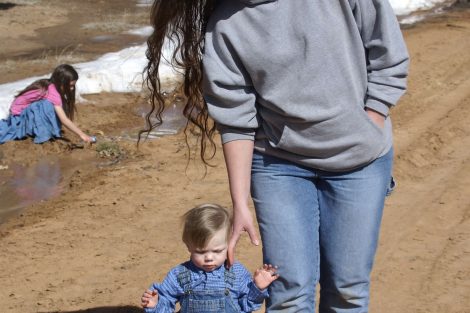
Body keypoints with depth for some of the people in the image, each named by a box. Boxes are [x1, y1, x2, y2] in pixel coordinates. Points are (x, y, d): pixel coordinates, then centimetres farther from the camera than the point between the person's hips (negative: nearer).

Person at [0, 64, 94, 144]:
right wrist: (82, 135, -33)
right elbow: (64, 120, -33)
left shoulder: (50, 86, -5)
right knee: (48, 105, -30)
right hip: (19, 115, -9)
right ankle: (43, 134, -19)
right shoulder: (52, 93, -29)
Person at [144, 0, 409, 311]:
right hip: (279, 162, 0)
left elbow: (389, 61, -7)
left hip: (360, 158, 0)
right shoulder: (223, 26, -12)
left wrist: (364, 141, -9)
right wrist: (240, 204, -8)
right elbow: (237, 121, -7)